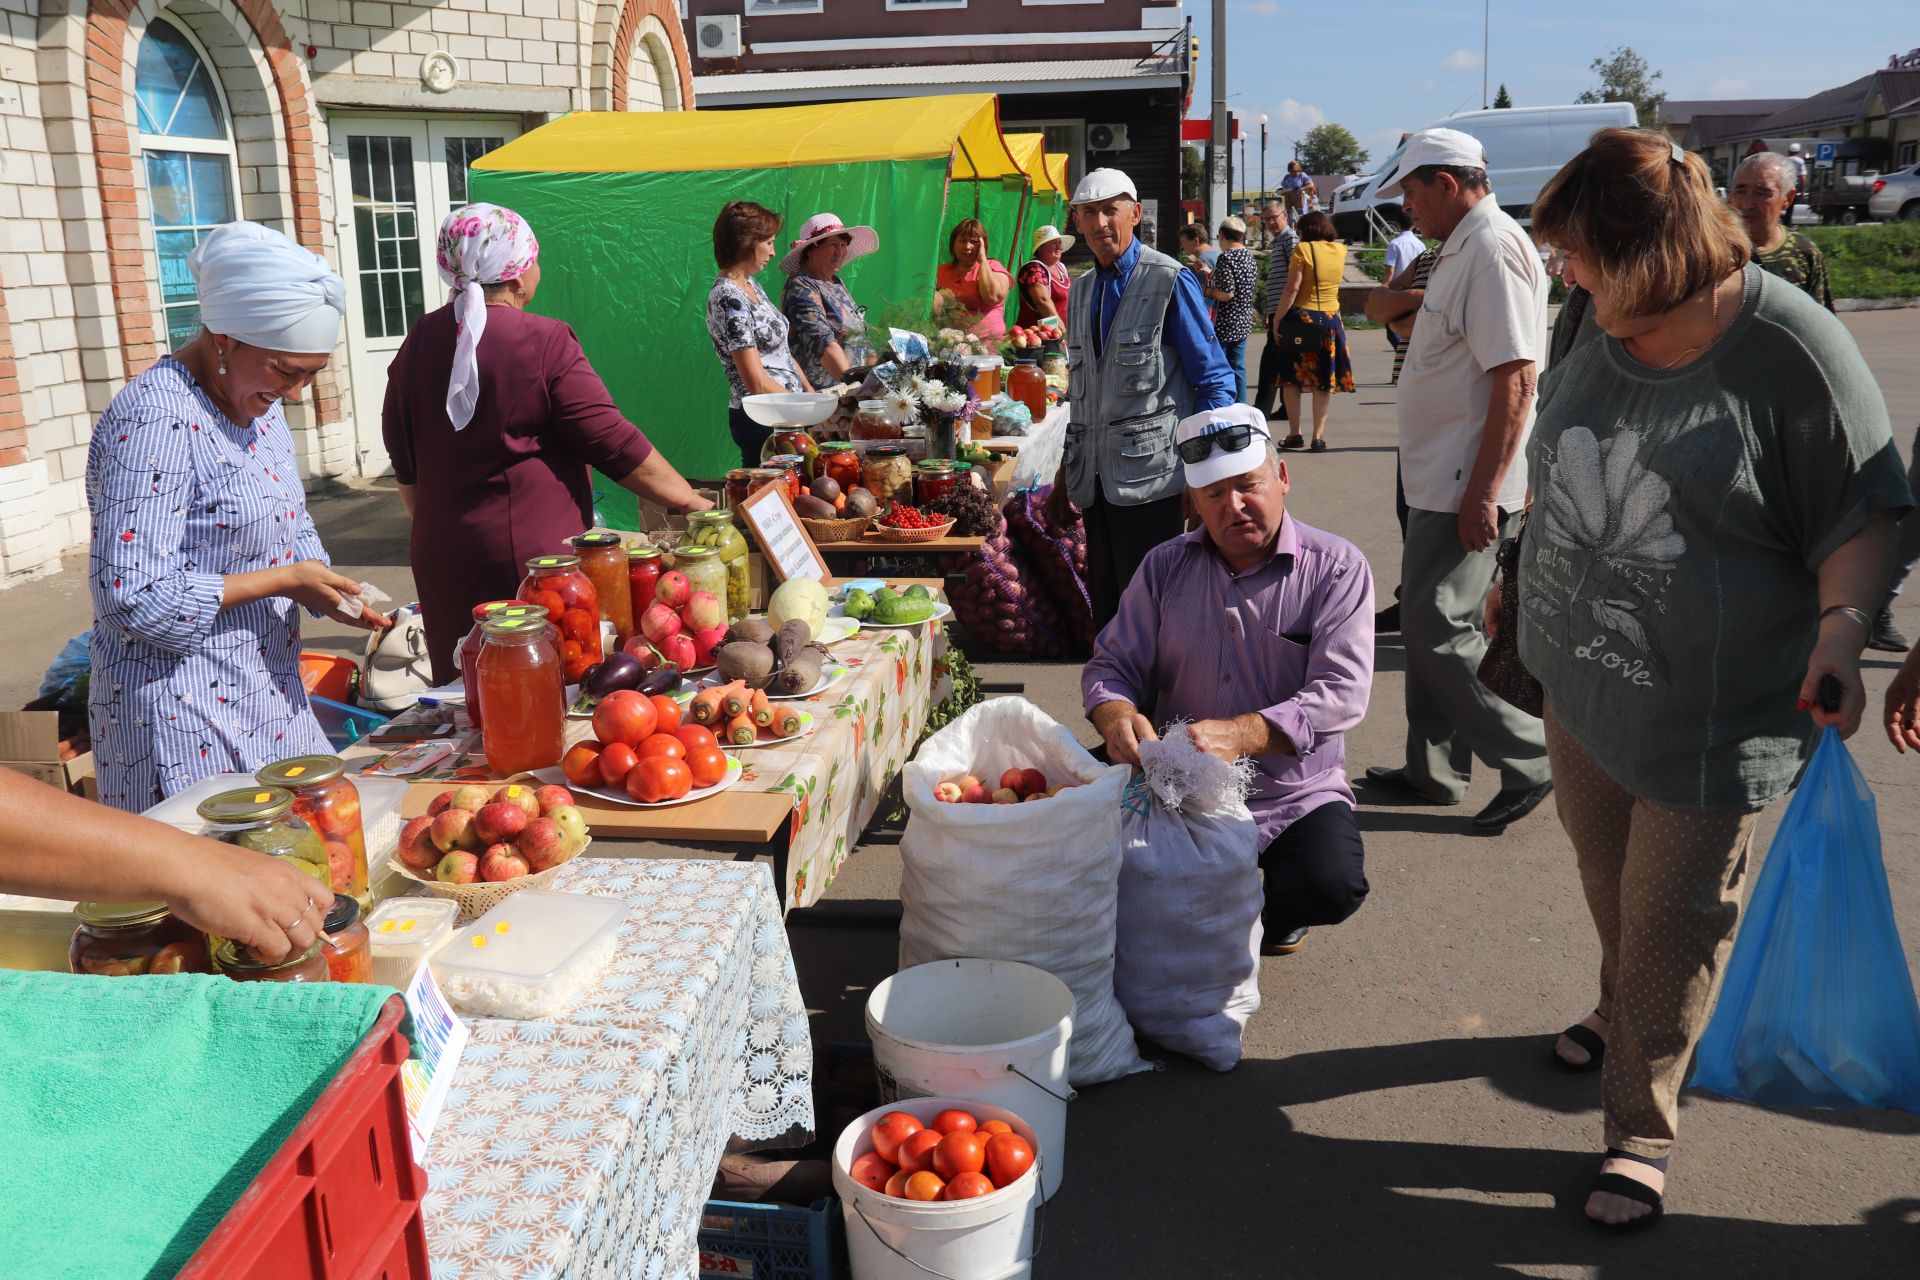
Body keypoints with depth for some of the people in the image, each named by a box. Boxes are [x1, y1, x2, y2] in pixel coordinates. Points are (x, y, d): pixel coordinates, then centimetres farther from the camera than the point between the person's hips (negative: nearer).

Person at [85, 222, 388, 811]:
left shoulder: (258, 403, 8)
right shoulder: (156, 421, -20)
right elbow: (133, 596, -24)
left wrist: (333, 593, -2)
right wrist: (281, 580, -20)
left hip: (269, 696, 9)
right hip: (184, 716, -8)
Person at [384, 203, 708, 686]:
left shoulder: (417, 344, 5)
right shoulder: (544, 342, -12)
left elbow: (405, 465, 14)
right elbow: (616, 445, -12)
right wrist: (693, 503, -4)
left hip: (443, 560, 6)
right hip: (537, 553, -5)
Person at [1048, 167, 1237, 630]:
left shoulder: (1170, 282, -6)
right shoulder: (1080, 290, 14)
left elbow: (1215, 382, -7)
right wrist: (1066, 475, 18)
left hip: (1150, 475, -6)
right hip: (1096, 481, 6)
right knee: (1105, 609, 10)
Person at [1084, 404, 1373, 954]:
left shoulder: (1337, 567, -5)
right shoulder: (1165, 567, 6)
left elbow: (1341, 692, -16)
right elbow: (1112, 664, 7)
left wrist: (1240, 735, -32)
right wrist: (1117, 717, -19)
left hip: (1296, 793, -2)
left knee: (1330, 886, -29)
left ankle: (1275, 910, 11)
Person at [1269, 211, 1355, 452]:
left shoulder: (1303, 249, -9)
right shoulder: (1340, 250, 6)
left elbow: (1292, 289, -16)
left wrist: (1277, 320, -11)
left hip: (1300, 318, -4)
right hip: (1330, 319, 4)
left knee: (1291, 378, 7)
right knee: (1324, 380, 8)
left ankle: (1295, 435, 5)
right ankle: (1318, 436, 5)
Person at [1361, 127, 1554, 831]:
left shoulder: (1494, 250, -17)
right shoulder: (1460, 249, 16)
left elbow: (1516, 379, -24)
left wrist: (1483, 492, -25)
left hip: (1467, 486, -11)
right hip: (1440, 481, 11)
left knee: (1437, 629, -8)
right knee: (1427, 622, 15)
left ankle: (1529, 758, 6)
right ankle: (1433, 771, 27)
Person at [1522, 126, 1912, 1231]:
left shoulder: (1791, 346, -17)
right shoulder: (1608, 333, 2)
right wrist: (1533, 588, 21)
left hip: (1708, 716, -6)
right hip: (1583, 685, 6)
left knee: (1669, 923, 4)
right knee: (1607, 884, 23)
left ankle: (1642, 1130, 22)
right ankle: (1621, 1015, 52)